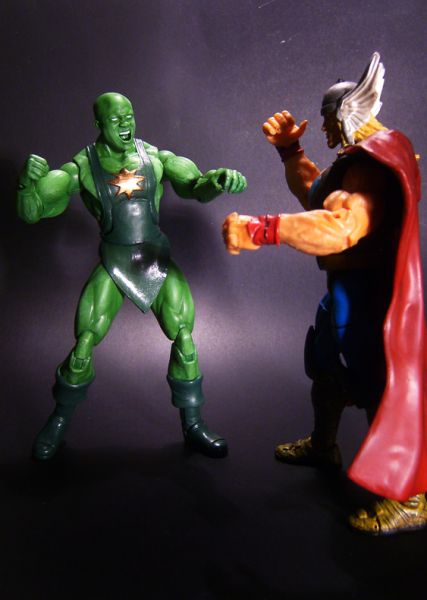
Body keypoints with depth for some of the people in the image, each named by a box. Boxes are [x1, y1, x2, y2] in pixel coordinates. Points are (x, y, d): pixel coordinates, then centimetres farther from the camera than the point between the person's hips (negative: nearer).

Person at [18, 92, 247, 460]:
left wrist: (219, 179, -32)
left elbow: (196, 187, -8)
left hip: (158, 261, 2)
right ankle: (59, 422, 24)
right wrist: (30, 180, -27)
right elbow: (31, 211, -5)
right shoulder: (82, 167, -4)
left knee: (184, 337, -3)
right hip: (113, 265, -1)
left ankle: (193, 425, 15)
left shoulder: (155, 157, -1)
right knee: (83, 346, -2)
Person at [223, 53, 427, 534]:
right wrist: (289, 149, 10)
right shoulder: (360, 155, 11)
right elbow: (313, 193, 22)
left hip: (368, 295, -11)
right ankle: (323, 446, 48)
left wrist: (259, 229, -47)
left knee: (382, 390, -3)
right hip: (347, 288, 11)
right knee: (326, 367, 24)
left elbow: (341, 226, -43)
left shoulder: (374, 163, -24)